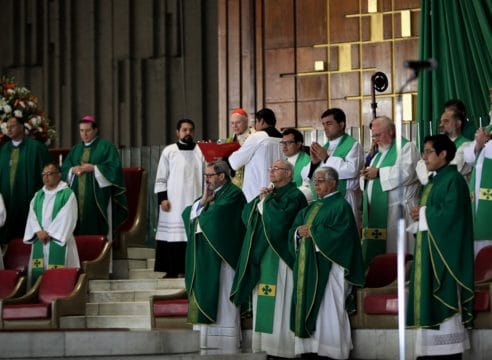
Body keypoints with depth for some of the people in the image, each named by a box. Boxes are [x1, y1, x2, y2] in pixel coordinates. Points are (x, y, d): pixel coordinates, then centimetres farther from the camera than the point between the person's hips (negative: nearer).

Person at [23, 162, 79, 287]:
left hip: (58, 241, -5)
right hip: (39, 241, 5)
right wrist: (38, 231, -11)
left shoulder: (67, 194, -1)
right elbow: (32, 215, 7)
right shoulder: (38, 195, 17)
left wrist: (49, 233, -14)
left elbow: (66, 218, -10)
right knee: (38, 272, -1)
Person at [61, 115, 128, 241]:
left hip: (98, 198, -5)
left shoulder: (106, 147, 2)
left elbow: (114, 168, -8)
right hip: (78, 198, 5)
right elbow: (64, 170, 16)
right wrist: (73, 170, -6)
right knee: (80, 230, -1)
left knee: (98, 231, -7)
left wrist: (93, 168, -14)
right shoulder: (76, 149, 19)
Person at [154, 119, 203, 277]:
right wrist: (162, 198, -3)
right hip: (173, 203, 0)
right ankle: (172, 270, 2)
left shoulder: (201, 151, 7)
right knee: (172, 236, -3)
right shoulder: (169, 151, 7)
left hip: (194, 202, 0)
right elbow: (161, 178, 7)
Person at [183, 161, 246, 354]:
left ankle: (226, 345, -5)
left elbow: (215, 216, -20)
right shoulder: (210, 194, 19)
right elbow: (188, 214, 11)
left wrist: (199, 220, 0)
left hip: (221, 256, -8)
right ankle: (206, 340, 6)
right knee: (204, 298, 4)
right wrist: (202, 201, -5)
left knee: (221, 301, -7)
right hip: (204, 258, 8)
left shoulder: (233, 194, -7)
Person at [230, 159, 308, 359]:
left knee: (279, 301, -9)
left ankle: (283, 343, -8)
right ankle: (267, 341, 6)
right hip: (261, 251, 8)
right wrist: (259, 200, -4)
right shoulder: (269, 193, 20)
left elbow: (281, 218, -20)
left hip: (280, 253, -8)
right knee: (264, 301, 5)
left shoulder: (294, 196, -4)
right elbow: (246, 214, 12)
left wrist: (266, 201, -6)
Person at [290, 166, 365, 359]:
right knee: (307, 307, 4)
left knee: (327, 310, -9)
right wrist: (299, 233, -7)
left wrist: (312, 232, -11)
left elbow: (337, 235, -16)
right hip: (308, 266, 8)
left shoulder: (340, 206, -4)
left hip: (327, 265, -8)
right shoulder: (312, 207, 20)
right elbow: (294, 229, 15)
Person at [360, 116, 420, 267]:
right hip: (376, 210, 8)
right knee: (375, 248, 3)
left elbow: (406, 173, -17)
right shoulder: (379, 153, 25)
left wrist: (378, 172, -11)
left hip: (396, 209, -8)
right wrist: (368, 174, 7)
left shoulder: (406, 147, -1)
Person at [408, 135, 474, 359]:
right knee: (429, 301, 6)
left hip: (445, 247, -9)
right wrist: (421, 214, 2)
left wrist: (424, 213, -10)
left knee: (445, 299, -8)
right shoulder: (433, 181, 18)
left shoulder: (454, 180, -11)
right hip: (428, 247, 10)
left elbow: (450, 214, -21)